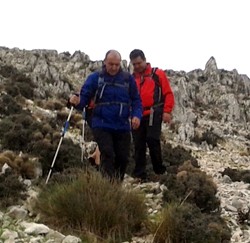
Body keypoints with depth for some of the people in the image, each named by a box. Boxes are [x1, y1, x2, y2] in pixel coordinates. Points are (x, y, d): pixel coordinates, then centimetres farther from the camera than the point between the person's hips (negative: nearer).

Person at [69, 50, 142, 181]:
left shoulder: (128, 78, 2)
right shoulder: (95, 78, -1)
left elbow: (136, 100, 7)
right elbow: (85, 95, -4)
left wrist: (136, 115, -10)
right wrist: (77, 101, -27)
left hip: (123, 126, 3)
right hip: (101, 125, -3)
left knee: (123, 158, 8)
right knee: (107, 154, -17)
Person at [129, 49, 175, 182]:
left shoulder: (158, 74, 4)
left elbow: (168, 93, 1)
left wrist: (167, 111, -8)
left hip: (153, 114, -4)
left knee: (152, 140, -13)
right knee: (139, 145, 5)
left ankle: (160, 171, 4)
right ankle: (140, 175, 12)